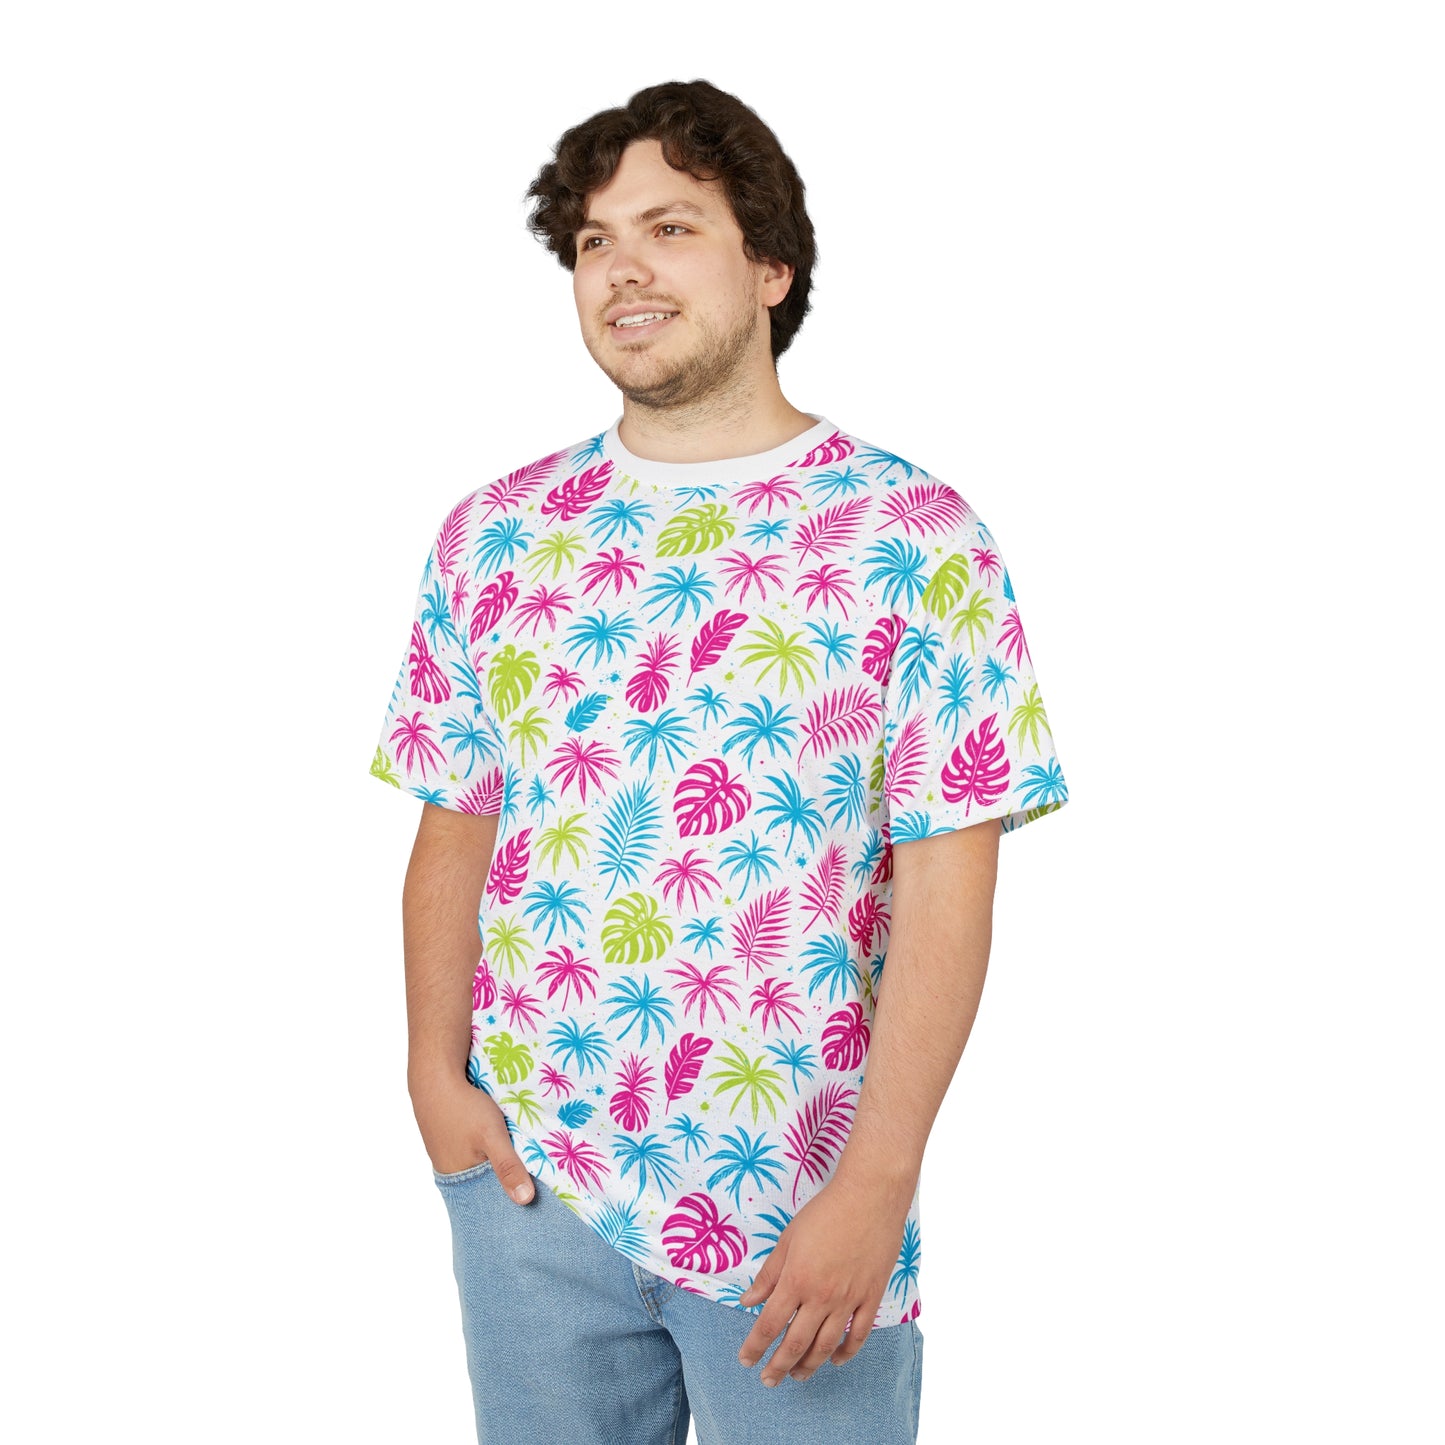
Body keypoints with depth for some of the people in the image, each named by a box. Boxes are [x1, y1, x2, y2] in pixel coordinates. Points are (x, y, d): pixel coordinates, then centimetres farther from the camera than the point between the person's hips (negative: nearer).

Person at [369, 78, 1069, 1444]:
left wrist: (873, 1190, -16)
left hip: (799, 1206, -3)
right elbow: (453, 829, 8)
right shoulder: (495, 533, 5)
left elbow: (947, 886, -11)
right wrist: (435, 1074, -4)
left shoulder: (915, 539, -7)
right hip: (529, 1178, 3)